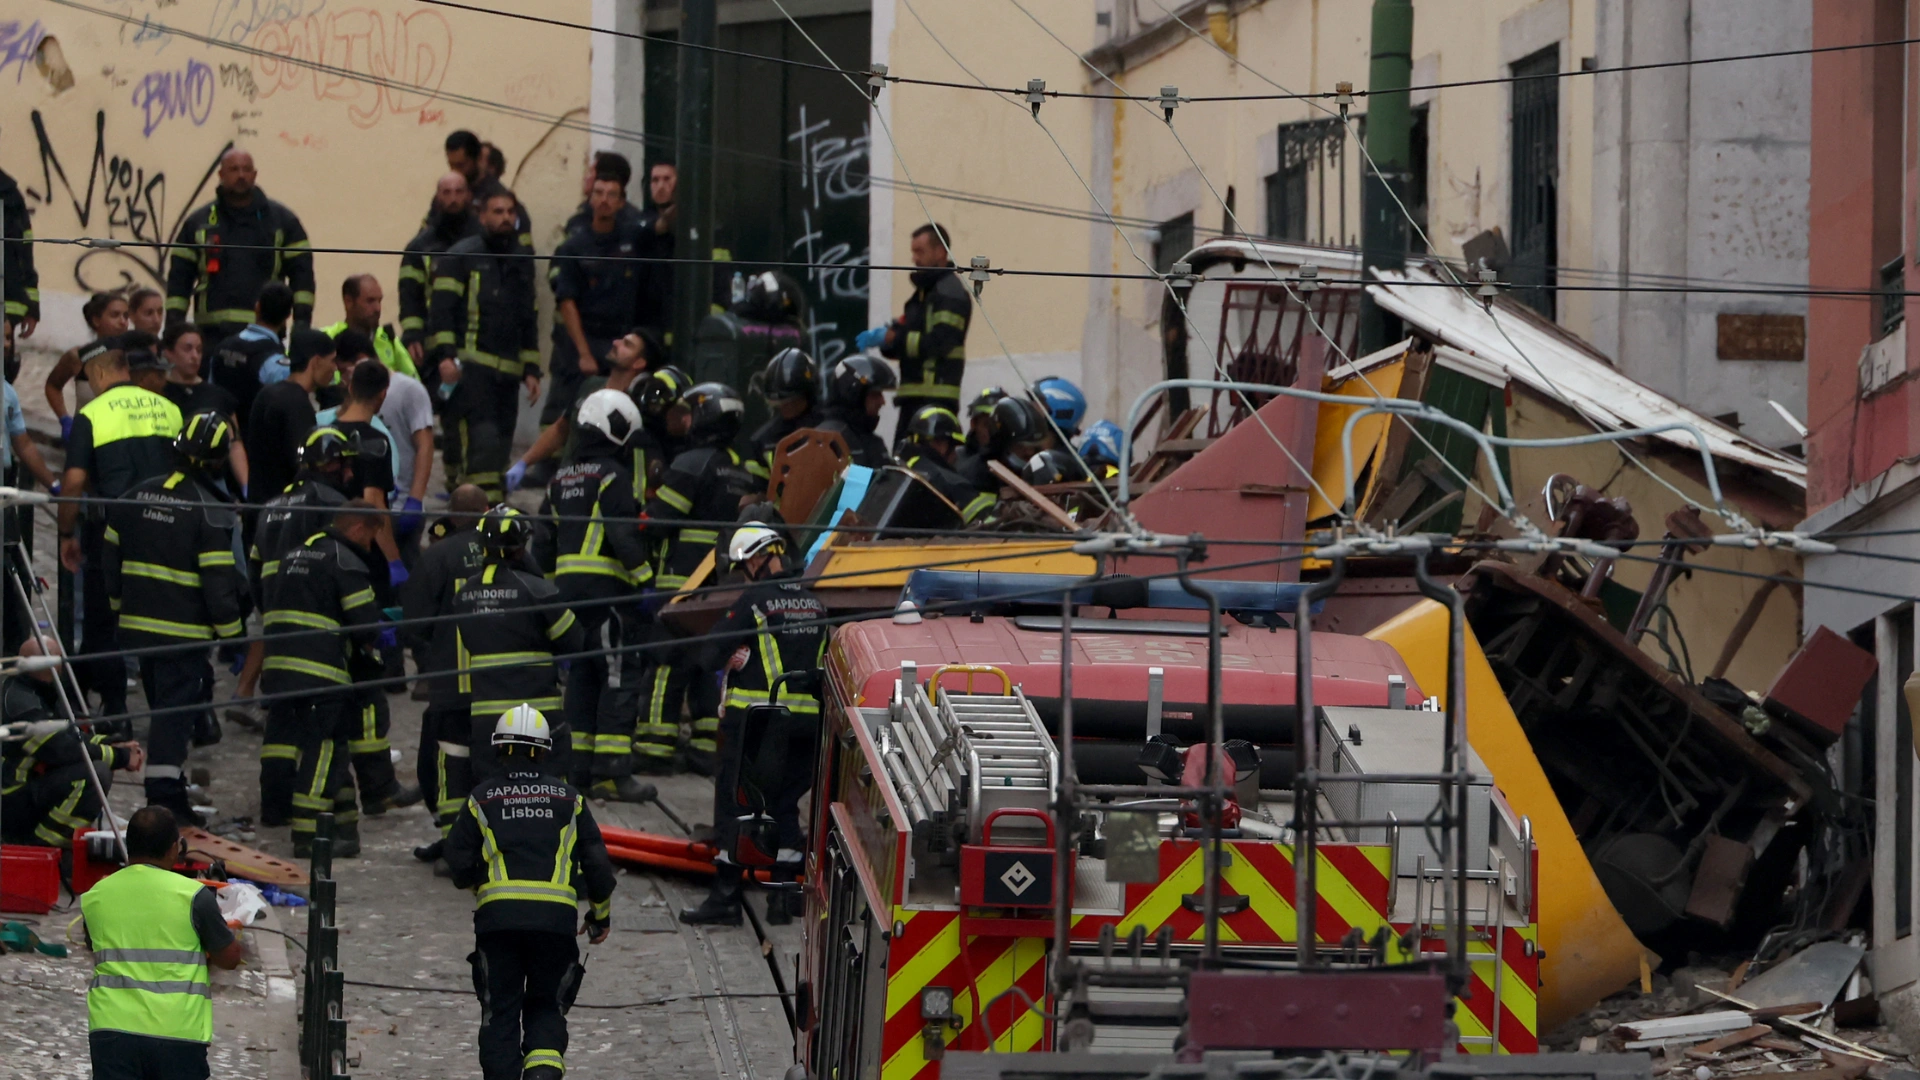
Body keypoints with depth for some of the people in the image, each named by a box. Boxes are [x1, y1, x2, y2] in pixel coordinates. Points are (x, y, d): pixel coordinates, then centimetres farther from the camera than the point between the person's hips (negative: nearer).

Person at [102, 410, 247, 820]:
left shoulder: (134, 498, 5)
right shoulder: (209, 513, -15)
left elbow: (112, 560, 14)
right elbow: (219, 582, -15)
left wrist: (121, 606, 25)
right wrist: (232, 629, -4)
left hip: (137, 625, 6)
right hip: (184, 631, -6)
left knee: (163, 705, 20)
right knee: (177, 709, -3)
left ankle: (167, 785, 27)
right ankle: (165, 793, -9)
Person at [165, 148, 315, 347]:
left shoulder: (282, 220, 10)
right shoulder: (198, 223, 11)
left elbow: (301, 271, 8)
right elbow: (179, 276, 11)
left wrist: (302, 318, -2)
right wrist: (174, 325, 2)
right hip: (213, 331, 0)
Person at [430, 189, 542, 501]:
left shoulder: (522, 259, 20)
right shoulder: (460, 257, 1)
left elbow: (529, 319, 26)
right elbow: (443, 309, -6)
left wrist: (531, 369, 20)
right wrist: (446, 356, -17)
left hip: (508, 368, 6)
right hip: (471, 366, -6)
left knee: (499, 447, 5)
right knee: (481, 440, -18)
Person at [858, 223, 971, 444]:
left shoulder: (950, 293, -9)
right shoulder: (923, 291, 23)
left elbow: (939, 342, -20)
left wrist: (891, 338, -20)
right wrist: (884, 337, 0)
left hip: (936, 396, -10)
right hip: (915, 393, 10)